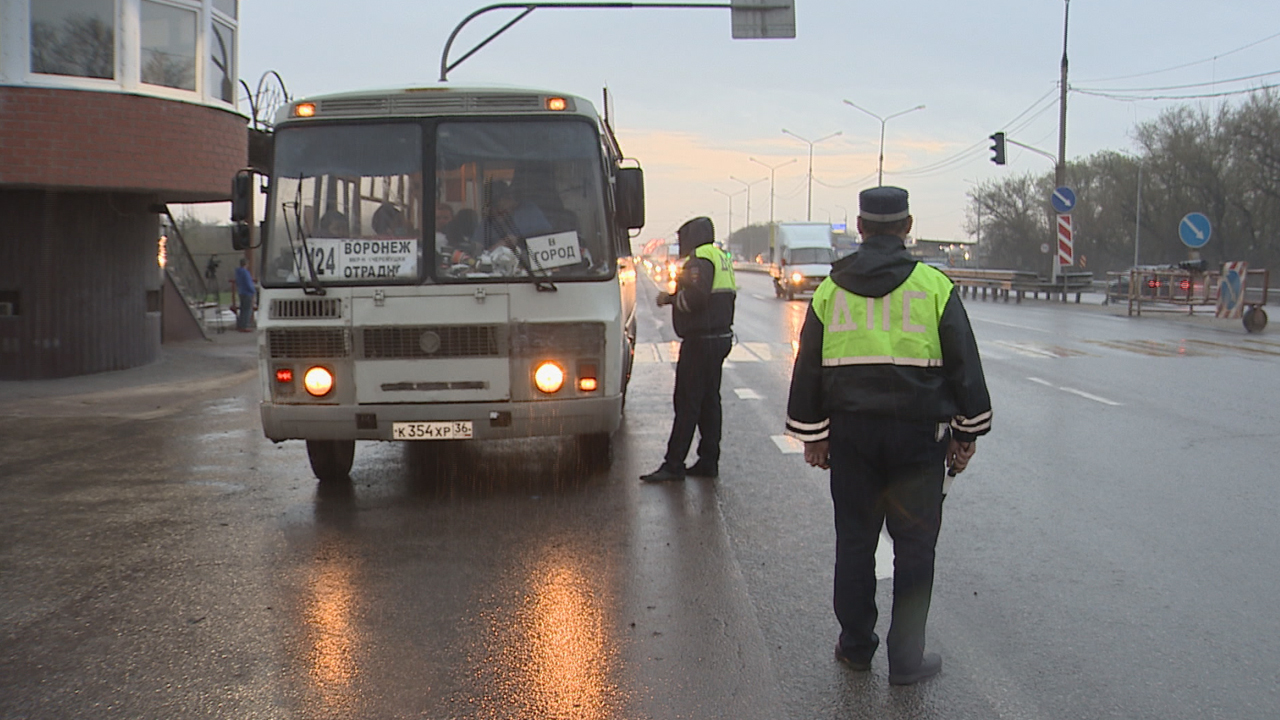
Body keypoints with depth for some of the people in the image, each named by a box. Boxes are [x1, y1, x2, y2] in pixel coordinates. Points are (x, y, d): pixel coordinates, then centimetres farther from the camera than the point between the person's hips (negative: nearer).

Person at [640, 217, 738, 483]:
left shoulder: (700, 259, -13)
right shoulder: (721, 257, 17)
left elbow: (695, 296, -26)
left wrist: (670, 298, -9)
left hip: (700, 341, -10)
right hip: (721, 337, 10)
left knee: (687, 403, -8)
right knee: (709, 401, 13)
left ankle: (674, 465, -6)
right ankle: (708, 461, 17)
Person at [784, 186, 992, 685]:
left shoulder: (830, 290, 4)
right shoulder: (934, 287, -3)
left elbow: (808, 369, 7)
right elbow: (964, 366, 0)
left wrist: (812, 435, 14)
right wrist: (965, 434, 8)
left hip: (850, 432, 3)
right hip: (918, 434, -2)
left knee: (854, 540, 12)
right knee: (914, 546, 5)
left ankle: (856, 646, 20)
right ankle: (906, 658, 8)